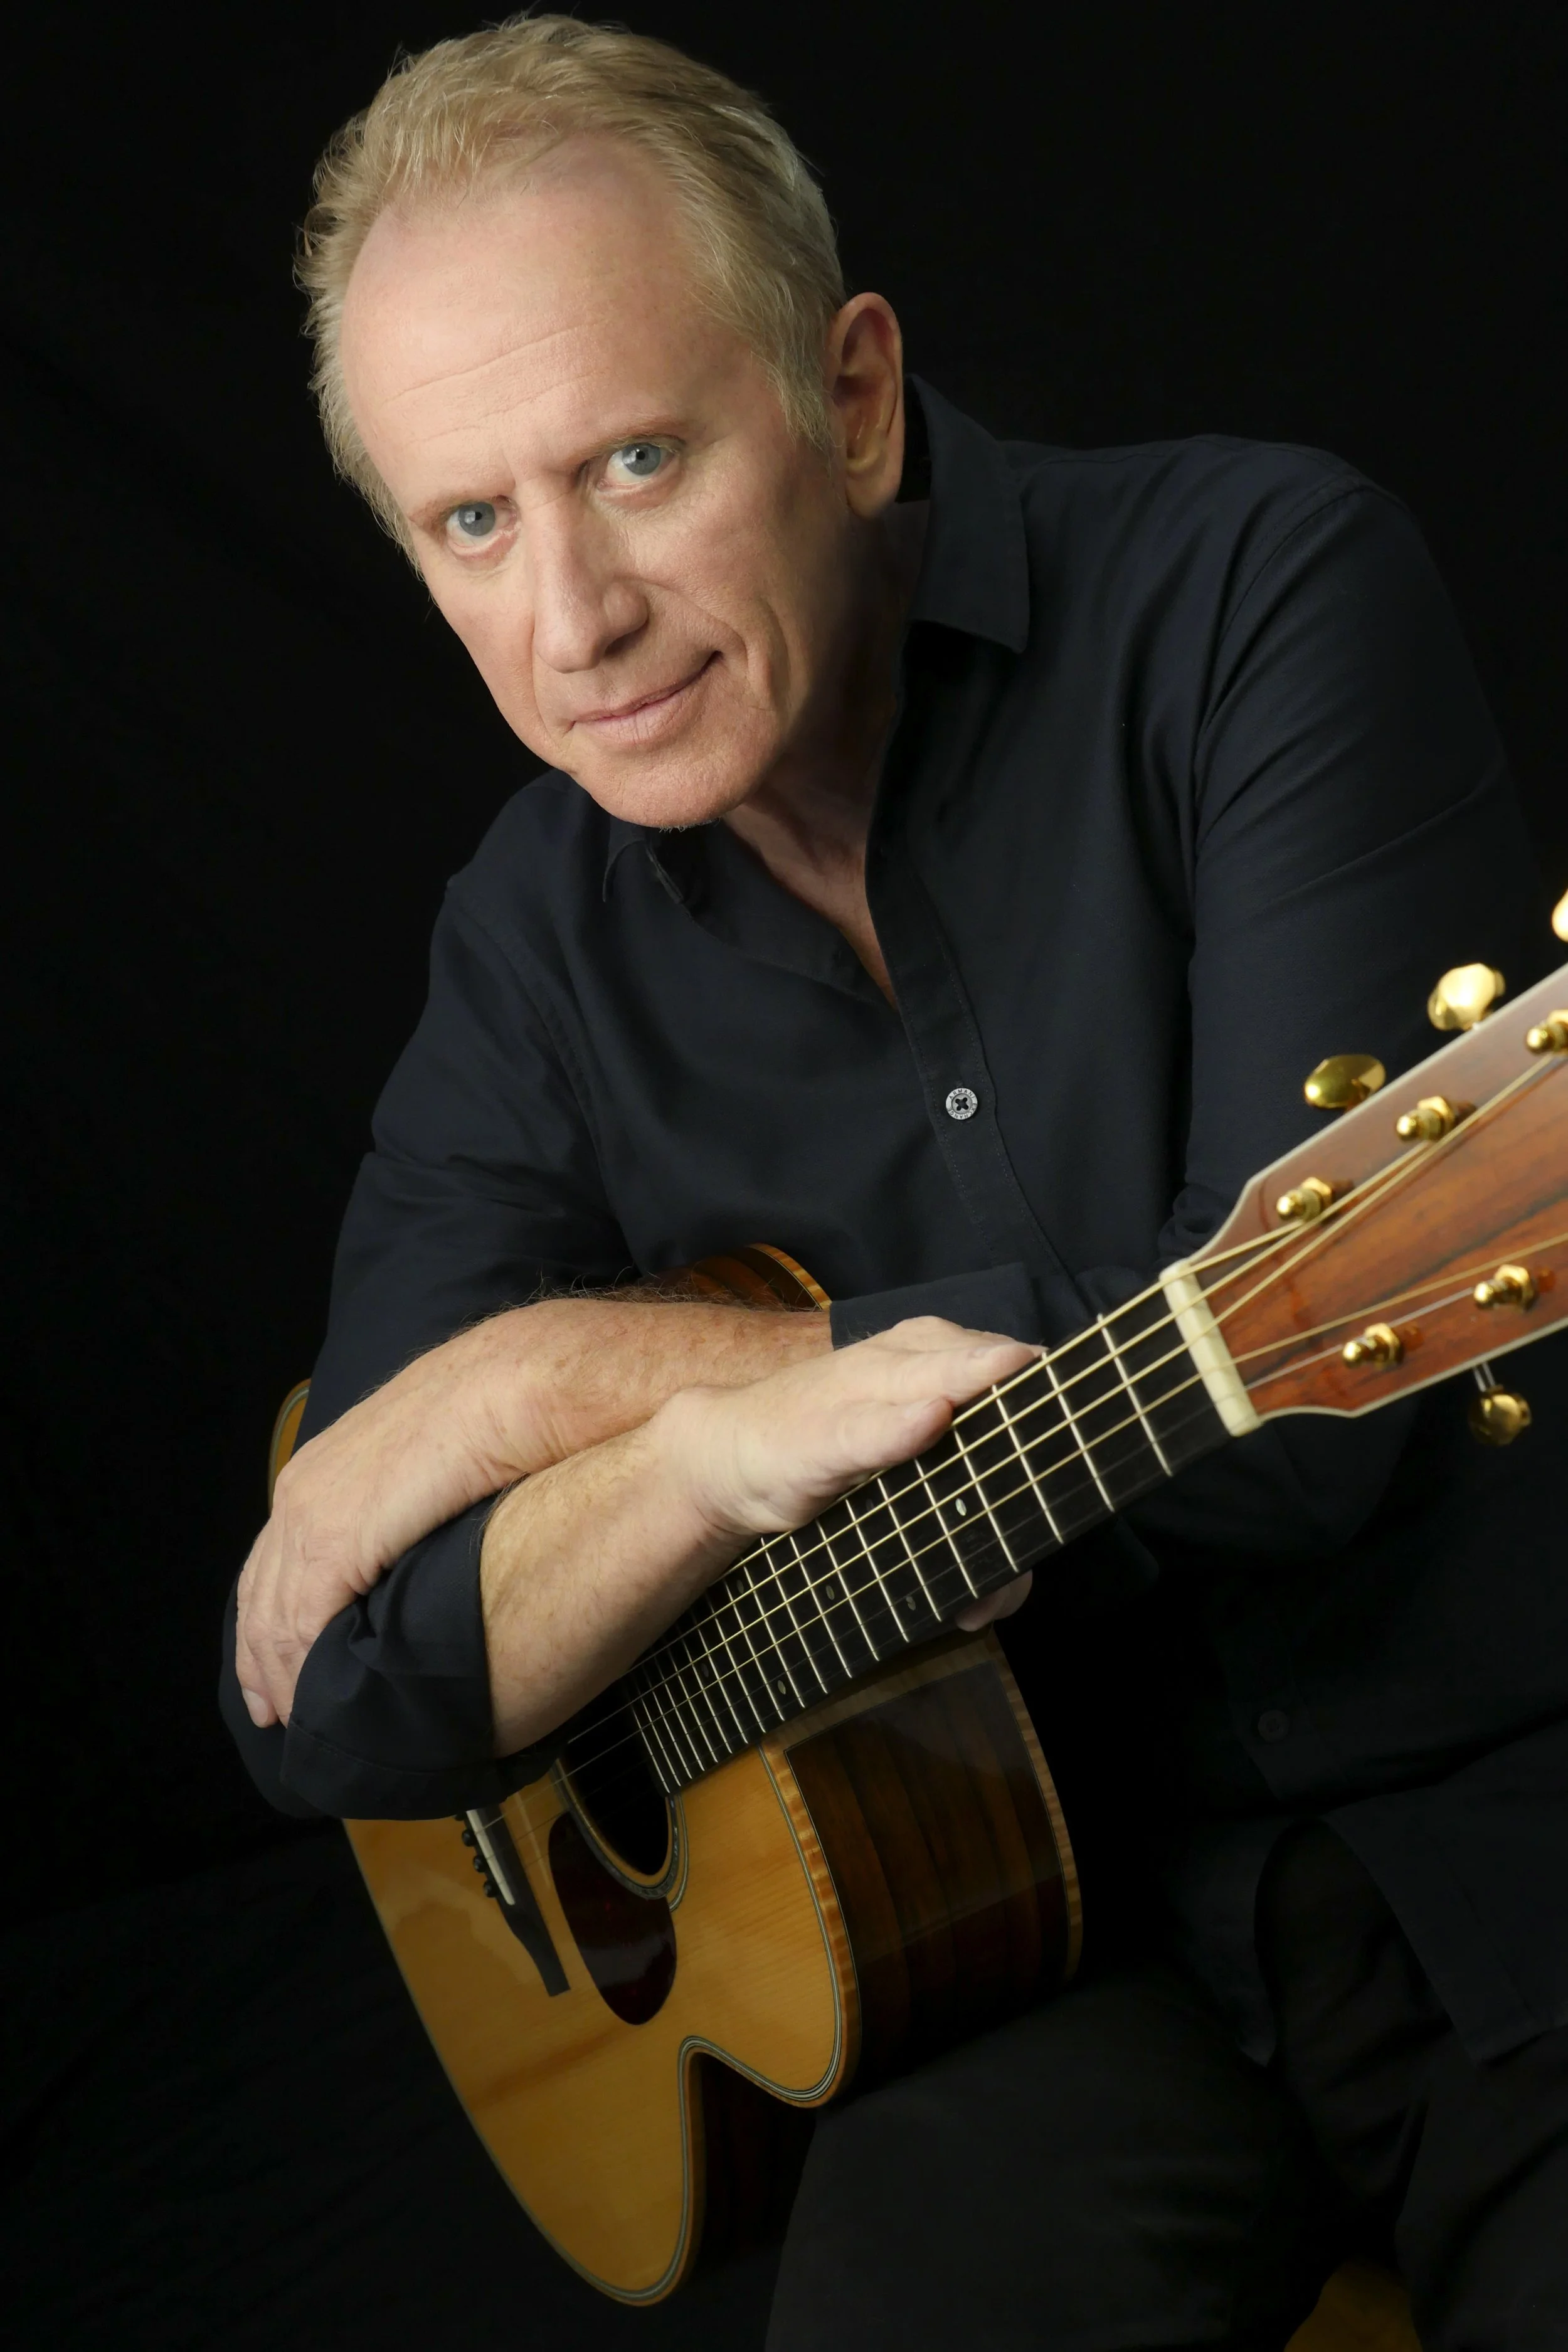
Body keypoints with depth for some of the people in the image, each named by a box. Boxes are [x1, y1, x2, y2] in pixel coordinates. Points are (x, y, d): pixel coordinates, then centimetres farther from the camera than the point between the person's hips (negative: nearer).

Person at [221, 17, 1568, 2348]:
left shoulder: (1255, 590, -11)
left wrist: (596, 1371, -13)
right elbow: (330, 1712, 0)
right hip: (1091, 1941, 3)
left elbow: (1299, 1408, -20)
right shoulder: (541, 947, 2)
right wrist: (717, 1447, -19)